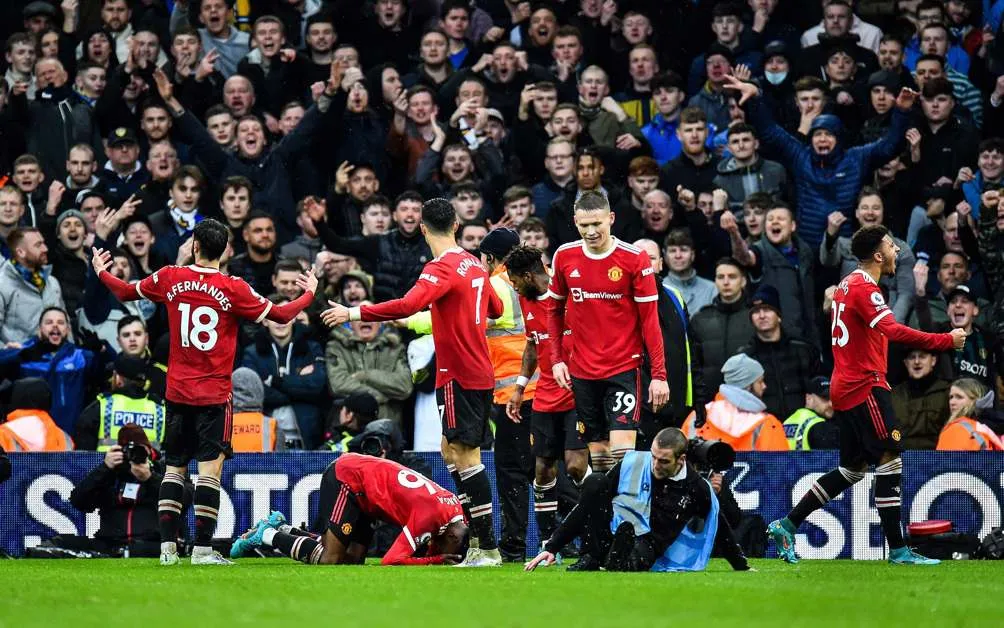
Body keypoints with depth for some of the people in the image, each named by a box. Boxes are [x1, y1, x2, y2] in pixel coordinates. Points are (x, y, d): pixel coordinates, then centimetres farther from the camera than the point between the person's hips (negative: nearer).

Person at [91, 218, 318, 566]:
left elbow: (126, 292, 15)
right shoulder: (233, 289, -10)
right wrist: (310, 292, 17)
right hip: (214, 394, -3)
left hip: (177, 391, 3)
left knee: (174, 468, 11)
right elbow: (280, 315, -2)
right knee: (210, 468, -4)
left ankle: (167, 547, 6)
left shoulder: (169, 279, -1)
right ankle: (202, 549, -9)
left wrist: (101, 272, 36)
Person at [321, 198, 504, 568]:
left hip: (459, 377, -9)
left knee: (466, 456, -7)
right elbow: (495, 309, 25)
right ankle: (474, 537, 17)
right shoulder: (473, 265, 11)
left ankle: (487, 548, -9)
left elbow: (408, 305, -30)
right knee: (451, 452, 16)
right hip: (480, 374, 9)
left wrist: (354, 313, -28)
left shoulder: (442, 267, -15)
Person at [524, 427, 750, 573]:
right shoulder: (632, 464, 1)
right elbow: (586, 507, 3)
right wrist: (551, 547, -2)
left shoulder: (697, 489, 1)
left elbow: (720, 530, 19)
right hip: (608, 535, 4)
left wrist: (742, 568, 26)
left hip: (644, 552, -4)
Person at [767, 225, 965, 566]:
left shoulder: (849, 284, 16)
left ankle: (786, 525, 14)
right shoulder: (864, 288, -15)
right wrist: (947, 340, -29)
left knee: (853, 468, 14)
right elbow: (892, 331, -28)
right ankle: (897, 549, -12)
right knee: (890, 459, -10)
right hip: (865, 387, -10)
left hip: (846, 386, 10)